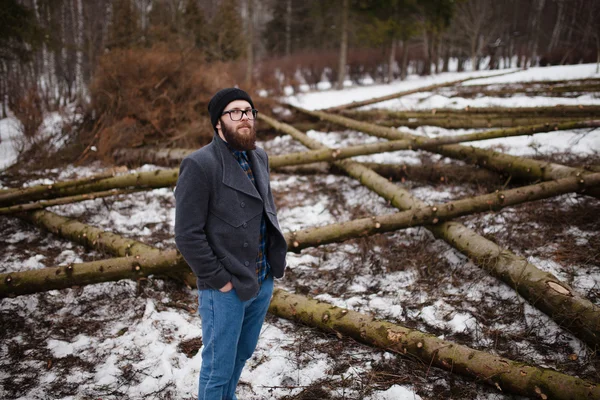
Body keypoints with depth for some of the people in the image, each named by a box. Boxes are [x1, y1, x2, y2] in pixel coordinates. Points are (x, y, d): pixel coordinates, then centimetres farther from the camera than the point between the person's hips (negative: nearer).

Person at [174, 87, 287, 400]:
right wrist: (219, 280, -15)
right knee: (218, 368, 10)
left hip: (263, 282, 7)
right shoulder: (199, 165, -16)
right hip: (226, 290, -7)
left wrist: (274, 258, 7)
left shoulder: (259, 157, 7)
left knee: (242, 355, 23)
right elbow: (188, 235, -17)